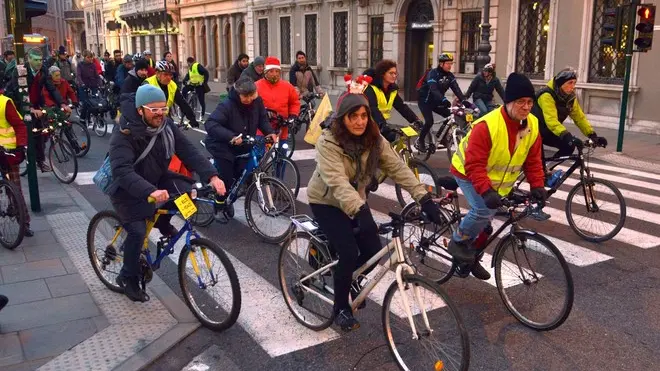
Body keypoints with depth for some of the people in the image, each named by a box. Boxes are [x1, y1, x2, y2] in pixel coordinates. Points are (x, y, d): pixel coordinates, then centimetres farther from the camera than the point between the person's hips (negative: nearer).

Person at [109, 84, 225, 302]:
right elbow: (122, 171, -41)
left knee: (188, 191, -20)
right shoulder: (124, 135, -29)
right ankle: (128, 278, 4)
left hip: (156, 179, 5)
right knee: (138, 231, -22)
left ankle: (163, 222, 10)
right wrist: (150, 191, -58)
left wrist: (211, 176, -36)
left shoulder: (166, 126, -12)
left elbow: (188, 151, -19)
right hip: (127, 190, -5)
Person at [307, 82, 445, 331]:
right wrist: (360, 211, -52)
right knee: (349, 253, -20)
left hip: (355, 200, 5)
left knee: (374, 251, -7)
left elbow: (397, 168, -18)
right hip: (326, 202, -5)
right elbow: (337, 182, -39)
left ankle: (351, 278, 28)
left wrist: (424, 198, -30)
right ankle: (341, 308, 3)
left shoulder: (374, 140, -10)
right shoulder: (328, 142, -26)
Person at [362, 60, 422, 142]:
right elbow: (372, 108, -33)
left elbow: (402, 106, -4)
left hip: (382, 123, 6)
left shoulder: (393, 89, 2)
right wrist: (383, 124, -48)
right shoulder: (371, 87, -19)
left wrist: (415, 119, -18)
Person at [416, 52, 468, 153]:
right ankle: (420, 141, -2)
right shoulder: (433, 73, -22)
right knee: (429, 121, -22)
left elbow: (456, 89, -13)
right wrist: (444, 100, -52)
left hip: (436, 102, 7)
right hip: (425, 101, -7)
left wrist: (464, 100, -29)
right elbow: (434, 89, -37)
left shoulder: (450, 75, -3)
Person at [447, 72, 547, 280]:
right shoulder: (488, 125, -33)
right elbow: (474, 165, -35)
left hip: (496, 181, 7)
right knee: (483, 210, -28)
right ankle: (458, 242, -2)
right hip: (468, 173, -7)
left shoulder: (532, 126, -11)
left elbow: (533, 160, -2)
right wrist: (486, 191, -46)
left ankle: (471, 256, 34)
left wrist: (537, 186, -15)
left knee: (486, 219, 13)